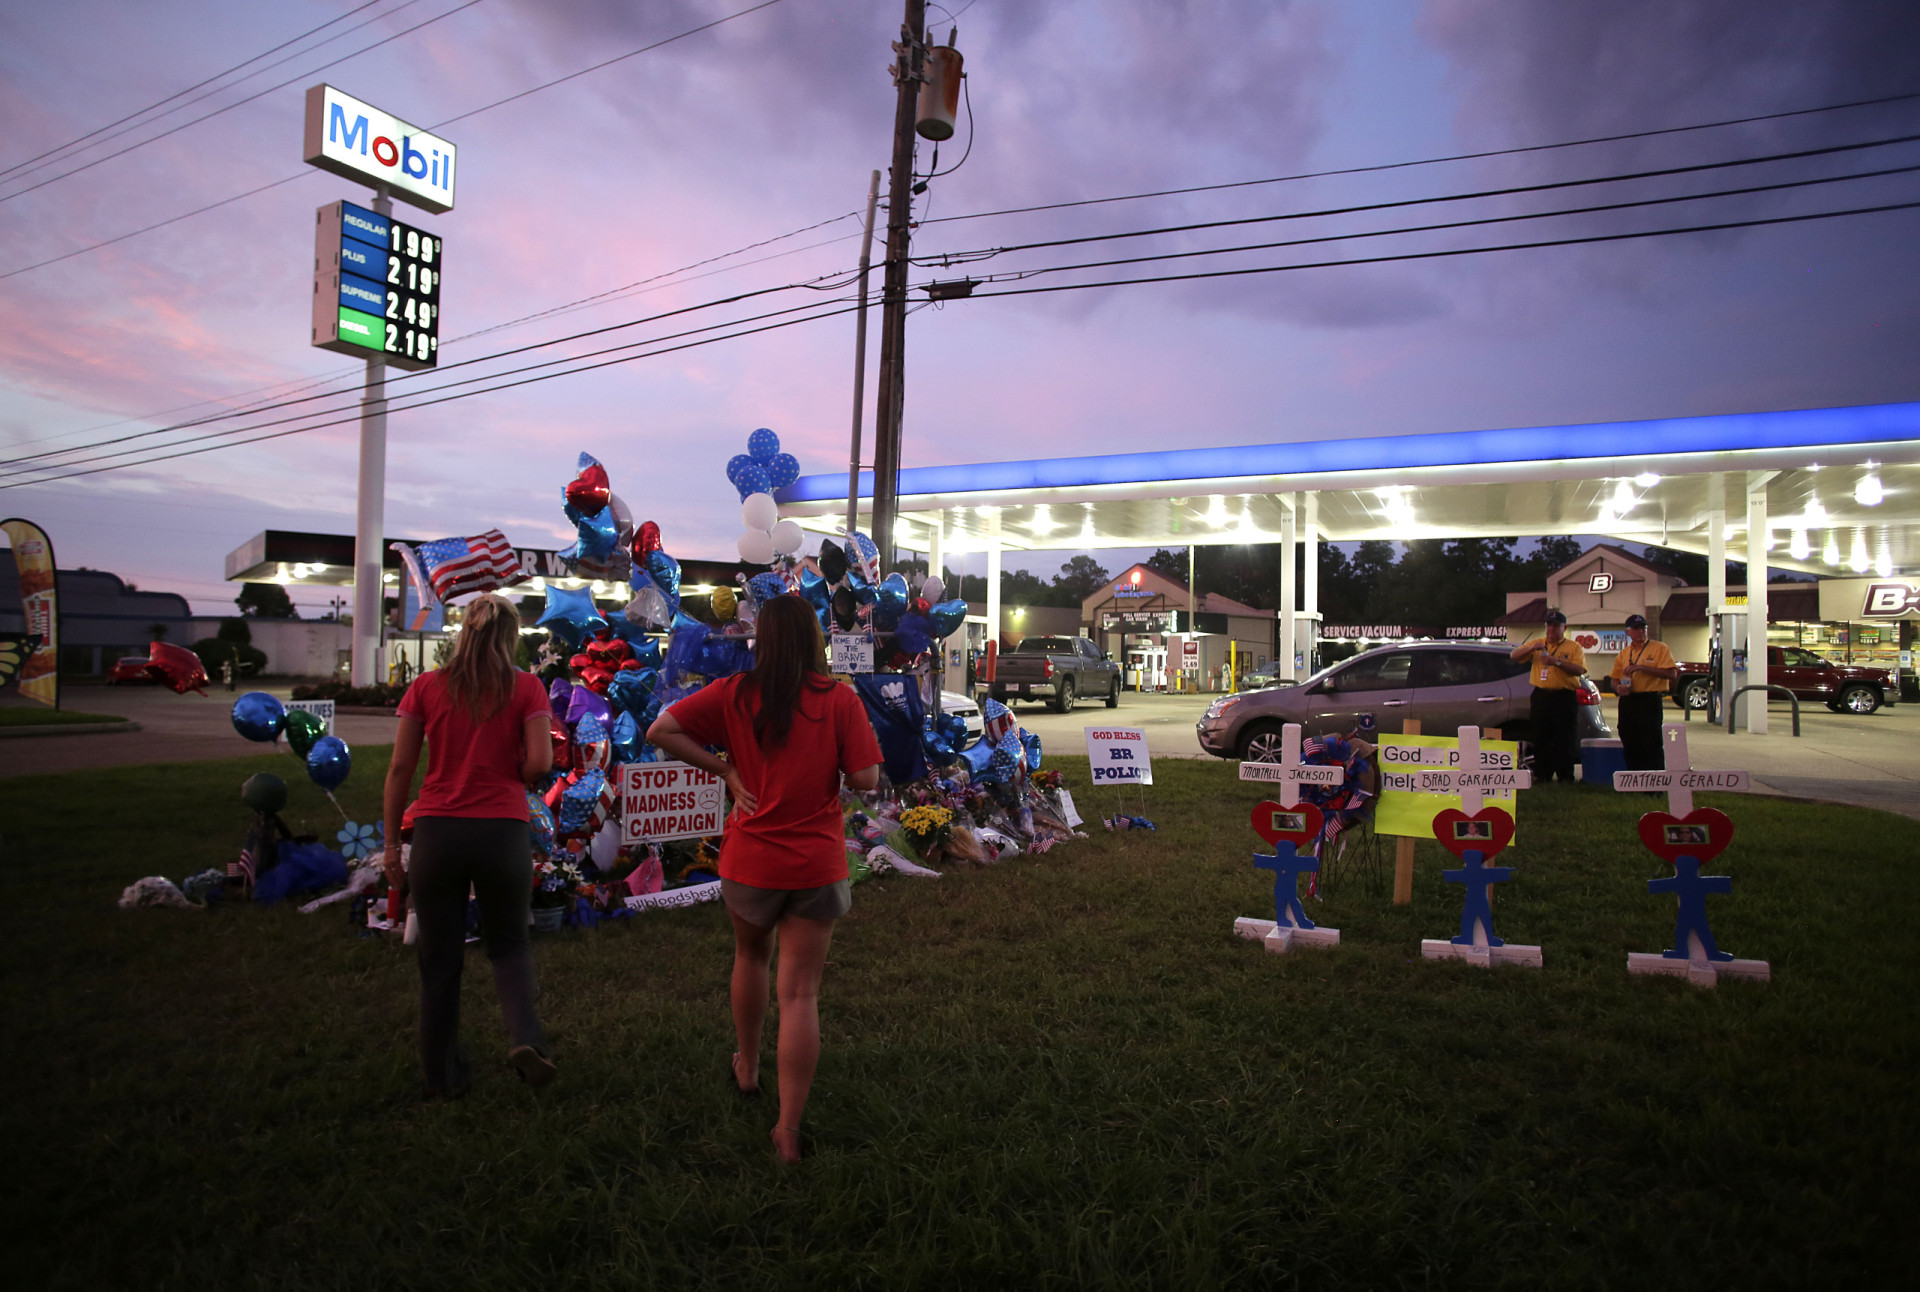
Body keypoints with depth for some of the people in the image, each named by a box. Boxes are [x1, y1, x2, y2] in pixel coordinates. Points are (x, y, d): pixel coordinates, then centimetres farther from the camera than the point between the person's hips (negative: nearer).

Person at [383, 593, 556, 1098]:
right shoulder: (525, 687, 0)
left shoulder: (426, 687, 4)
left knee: (440, 959, 14)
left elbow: (400, 767, 3)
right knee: (508, 944, 17)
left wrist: (392, 841, 9)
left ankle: (442, 1075, 25)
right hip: (503, 831, -1)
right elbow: (539, 763, -8)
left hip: (436, 829, 1)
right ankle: (524, 1036, -6)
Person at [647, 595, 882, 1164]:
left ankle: (746, 1068, 45)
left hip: (750, 860, 2)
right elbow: (866, 779, -13)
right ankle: (789, 1129, 6)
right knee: (801, 994, 4)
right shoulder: (840, 700, -10)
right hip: (817, 864, -2)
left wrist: (725, 769, -4)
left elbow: (660, 731, -10)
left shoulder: (734, 694, -5)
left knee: (751, 955, 29)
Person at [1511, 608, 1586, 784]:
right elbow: (1514, 655, 8)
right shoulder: (1538, 644, 15)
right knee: (1541, 739, 5)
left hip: (1564, 698, -3)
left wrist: (1557, 662, -21)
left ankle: (1565, 776, 5)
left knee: (1565, 740, -3)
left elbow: (1579, 670, -9)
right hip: (1541, 697, 3)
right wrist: (1531, 648, -10)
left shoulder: (1574, 647, 5)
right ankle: (1541, 775, 11)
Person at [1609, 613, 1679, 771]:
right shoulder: (1623, 654, 16)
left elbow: (1672, 673, -10)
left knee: (1651, 745, -8)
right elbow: (1615, 679, 20)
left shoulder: (1659, 648, 1)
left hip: (1650, 702, -5)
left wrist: (1642, 667, -15)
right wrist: (1618, 688, -3)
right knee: (1630, 745, 8)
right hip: (1627, 703, 5)